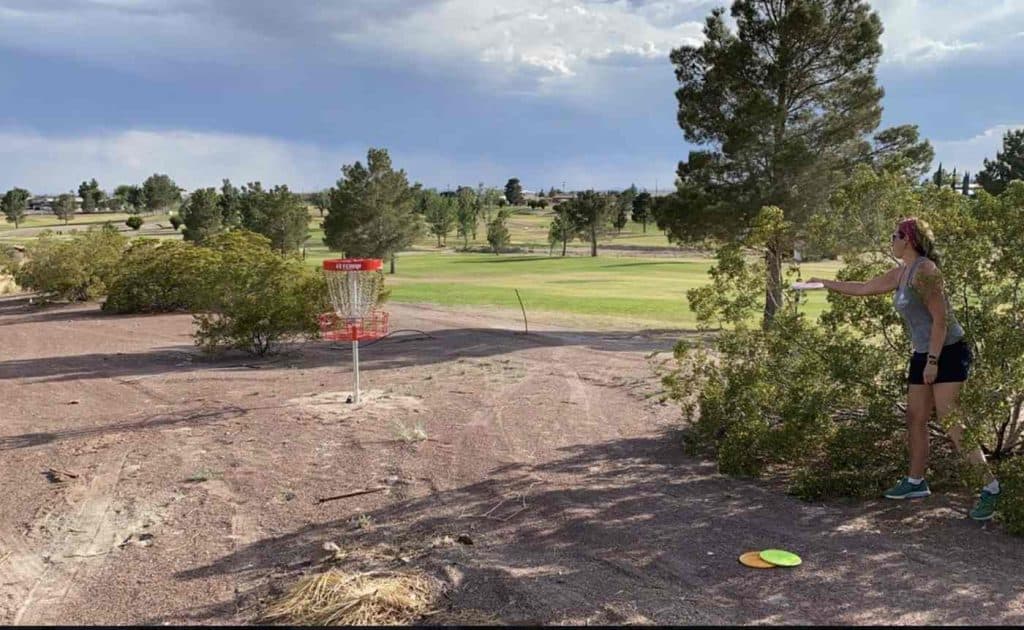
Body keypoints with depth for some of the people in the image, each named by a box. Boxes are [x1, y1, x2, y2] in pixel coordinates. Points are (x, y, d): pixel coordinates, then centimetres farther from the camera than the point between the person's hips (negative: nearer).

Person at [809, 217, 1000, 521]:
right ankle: (916, 482, 22)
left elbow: (940, 319, -19)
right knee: (915, 420, 11)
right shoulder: (900, 273, 10)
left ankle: (991, 487, -5)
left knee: (952, 425, -13)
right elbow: (864, 288, 23)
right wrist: (826, 283, 27)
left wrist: (933, 361, -18)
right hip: (923, 355, 9)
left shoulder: (924, 271, -17)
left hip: (948, 353, -9)